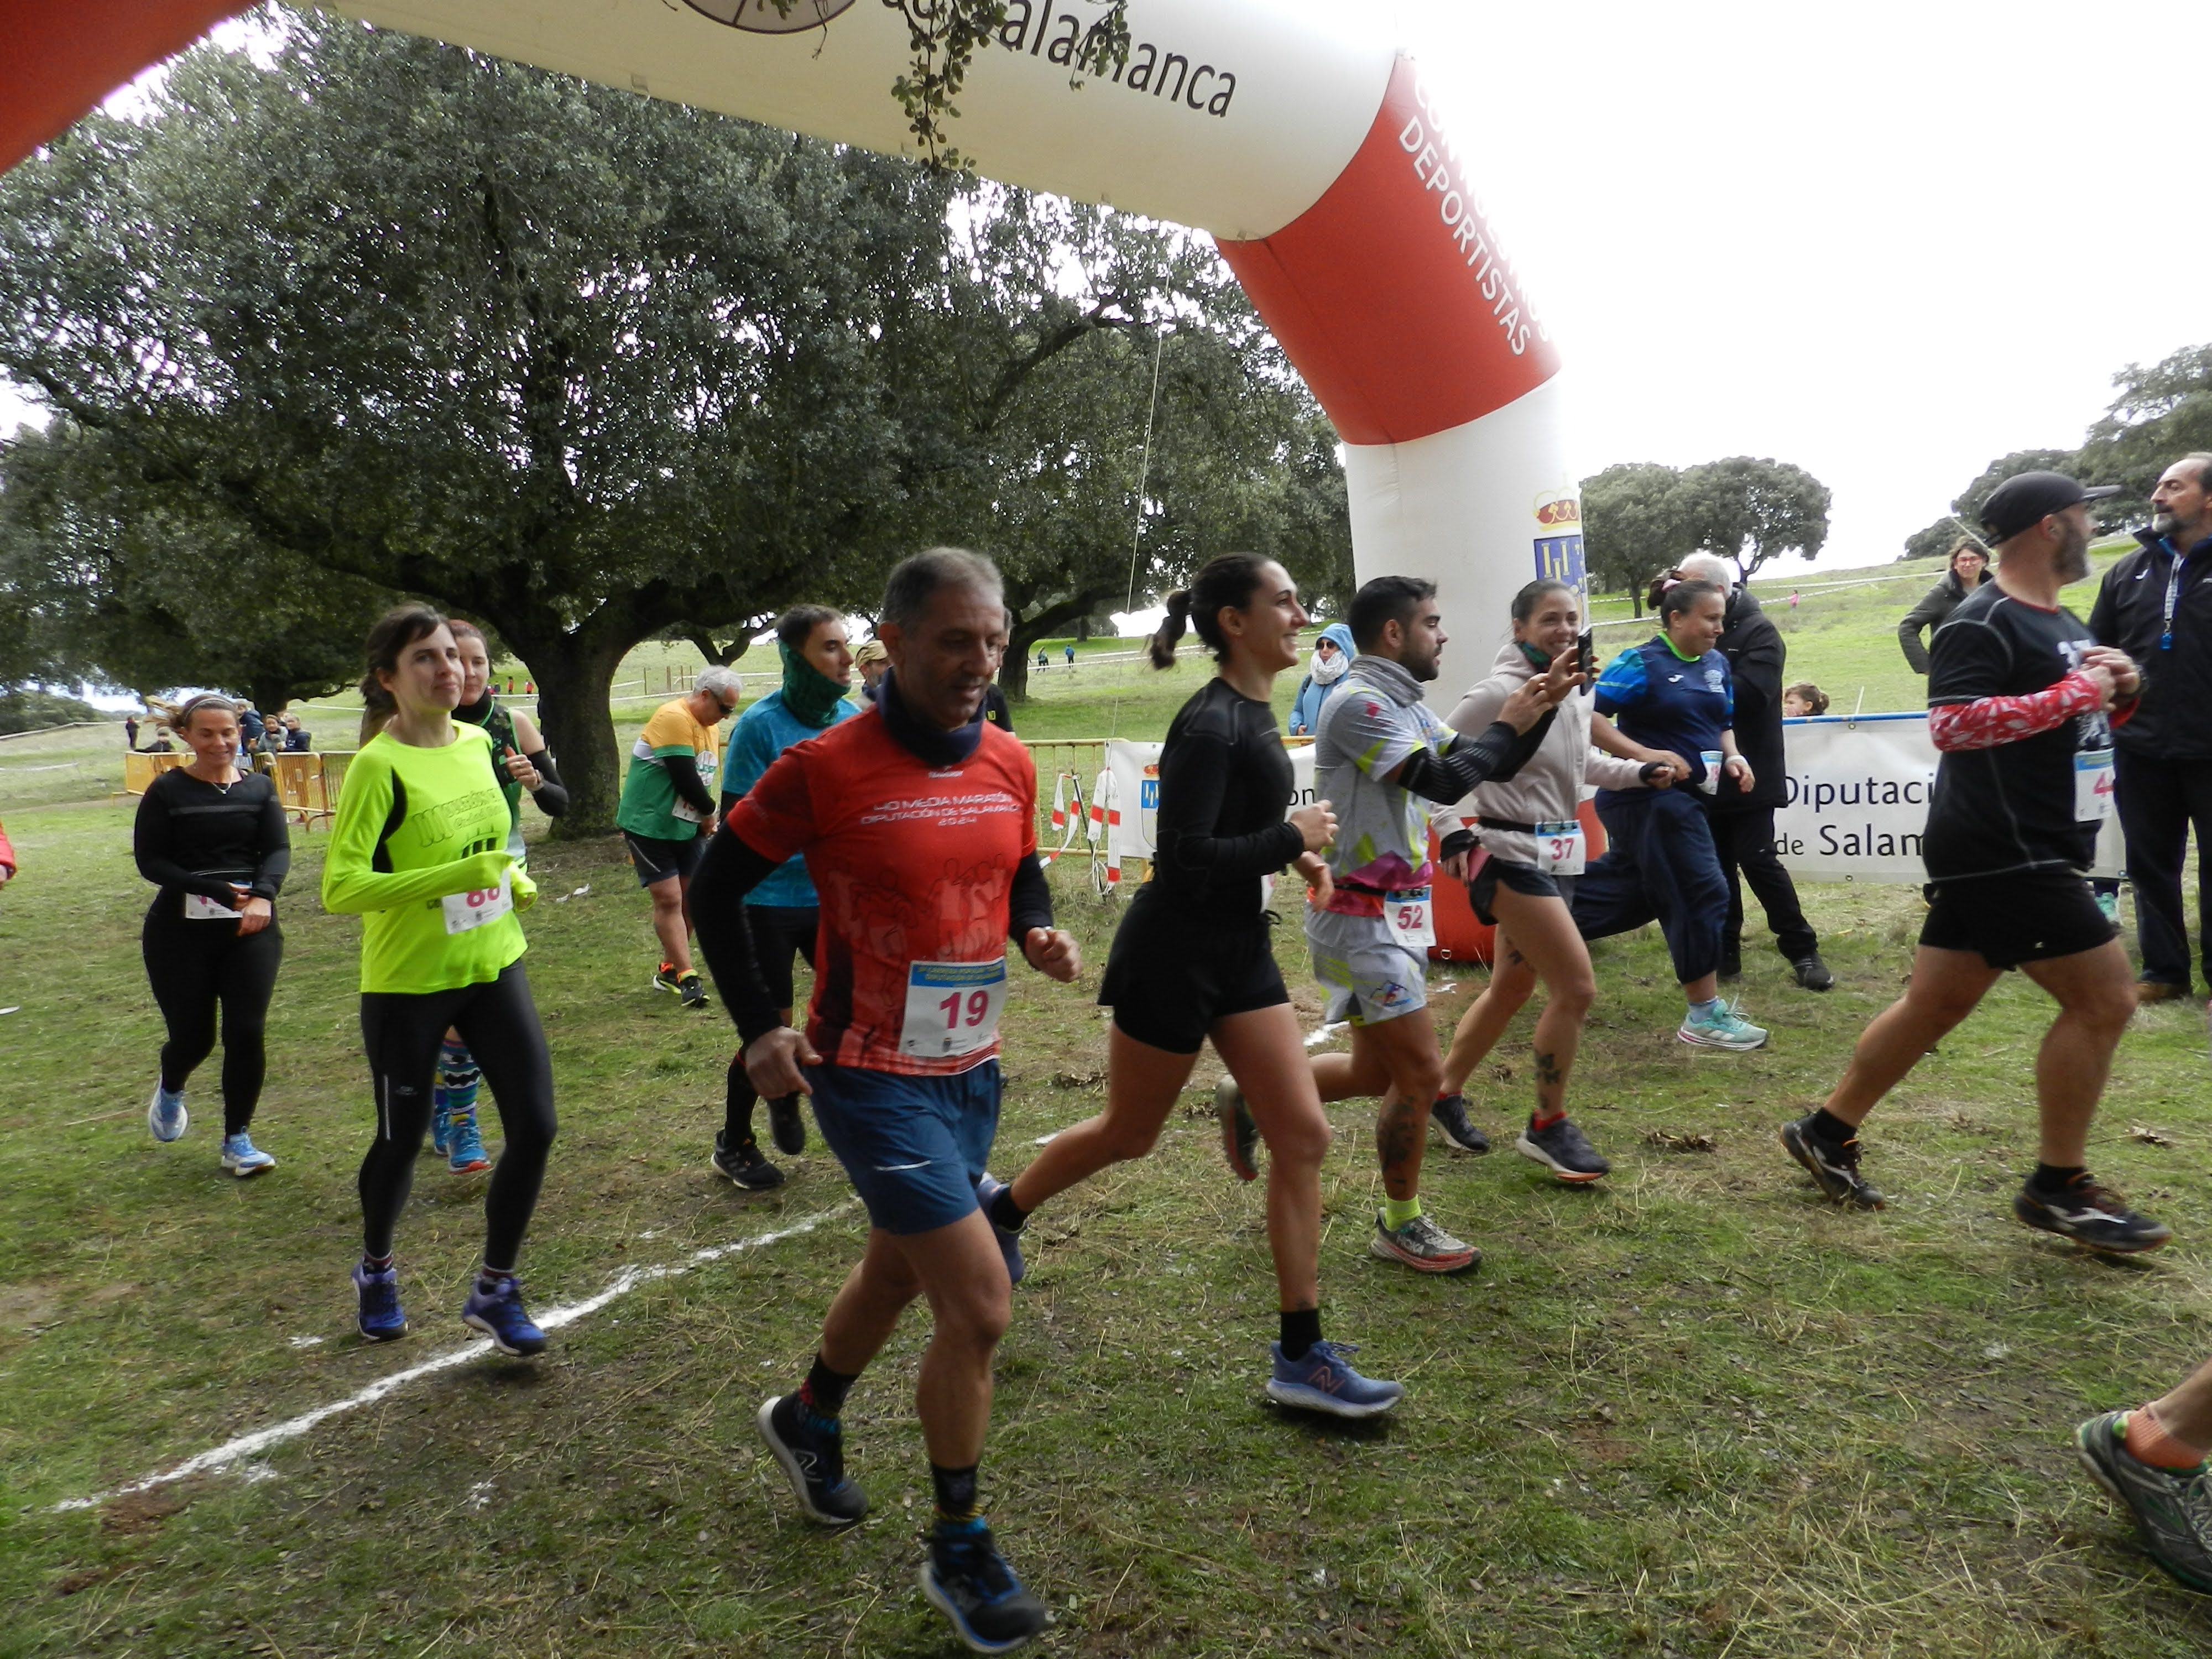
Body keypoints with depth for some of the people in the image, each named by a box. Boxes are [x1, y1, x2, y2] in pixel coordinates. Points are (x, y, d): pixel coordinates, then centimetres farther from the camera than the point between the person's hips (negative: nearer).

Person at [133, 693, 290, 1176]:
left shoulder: (259, 788, 4)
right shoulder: (167, 791, -1)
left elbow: (278, 850, -5)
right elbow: (149, 861, -6)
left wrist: (263, 896, -25)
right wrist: (217, 890, -19)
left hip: (250, 928, 1)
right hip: (180, 933, -1)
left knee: (246, 1032, -5)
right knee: (192, 1037, 5)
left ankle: (237, 1140, 10)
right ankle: (170, 1090, 42)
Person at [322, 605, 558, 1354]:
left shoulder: (479, 743, 3)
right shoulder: (379, 766, -18)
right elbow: (340, 886, -25)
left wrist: (514, 879, 4)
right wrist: (455, 877, -33)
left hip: (493, 965, 5)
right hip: (407, 983, -5)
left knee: (534, 1128, -1)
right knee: (402, 1141, 12)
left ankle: (495, 1291, 19)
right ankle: (376, 1272, 42)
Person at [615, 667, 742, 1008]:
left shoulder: (709, 727, 11)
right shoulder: (673, 718, -19)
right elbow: (684, 778, -24)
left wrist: (705, 819, 0)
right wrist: (709, 811, -9)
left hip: (686, 827, 9)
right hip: (648, 825, -8)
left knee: (693, 896, 8)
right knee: (669, 899, -9)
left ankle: (668, 969, 21)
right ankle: (686, 978, -7)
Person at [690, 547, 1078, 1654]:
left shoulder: (1011, 765, -1)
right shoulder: (824, 769, -17)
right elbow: (717, 888, -6)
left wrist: (1039, 932, -5)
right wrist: (759, 1028, -10)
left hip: (972, 1072, 7)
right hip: (872, 1078, -7)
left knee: (898, 1273, 24)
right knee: (980, 1306, -8)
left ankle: (806, 1420, 54)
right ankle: (959, 1554, 16)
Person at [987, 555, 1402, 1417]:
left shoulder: (1255, 713, 9)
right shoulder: (1209, 724, -20)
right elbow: (1185, 857, -26)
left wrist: (1295, 851, 6)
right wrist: (1293, 839, -16)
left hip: (1239, 948, 9)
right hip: (1174, 952, -8)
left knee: (1303, 1136, 2)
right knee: (1128, 1133, 10)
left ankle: (1300, 1358, 11)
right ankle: (1000, 1212, 38)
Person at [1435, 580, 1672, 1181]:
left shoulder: (1578, 692, 8)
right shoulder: (1499, 693, -17)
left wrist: (1638, 773, 10)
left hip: (1558, 855, 9)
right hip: (1514, 857, -9)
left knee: (1511, 988, 16)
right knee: (1577, 988, -10)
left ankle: (1445, 1092, 33)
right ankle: (1548, 1126, 7)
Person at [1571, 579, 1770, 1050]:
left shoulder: (1717, 664, 11)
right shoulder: (1641, 663, -13)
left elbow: (1722, 725, 21)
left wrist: (1733, 756, 0)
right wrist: (1644, 754, -25)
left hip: (1683, 797, 9)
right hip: (1648, 798, -9)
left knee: (1630, 891, 16)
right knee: (1701, 894, -6)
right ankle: (1704, 1016, 5)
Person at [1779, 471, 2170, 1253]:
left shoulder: (2062, 621, 18)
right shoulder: (1984, 624, -14)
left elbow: (2077, 721, 26)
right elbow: (1950, 724, -26)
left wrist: (2117, 693, 5)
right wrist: (2075, 692, -22)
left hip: (2030, 851, 10)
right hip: (2004, 852, -10)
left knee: (1936, 1003, 11)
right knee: (2102, 999, -5)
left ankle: (1828, 1133, 20)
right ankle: (2059, 1187, 8)